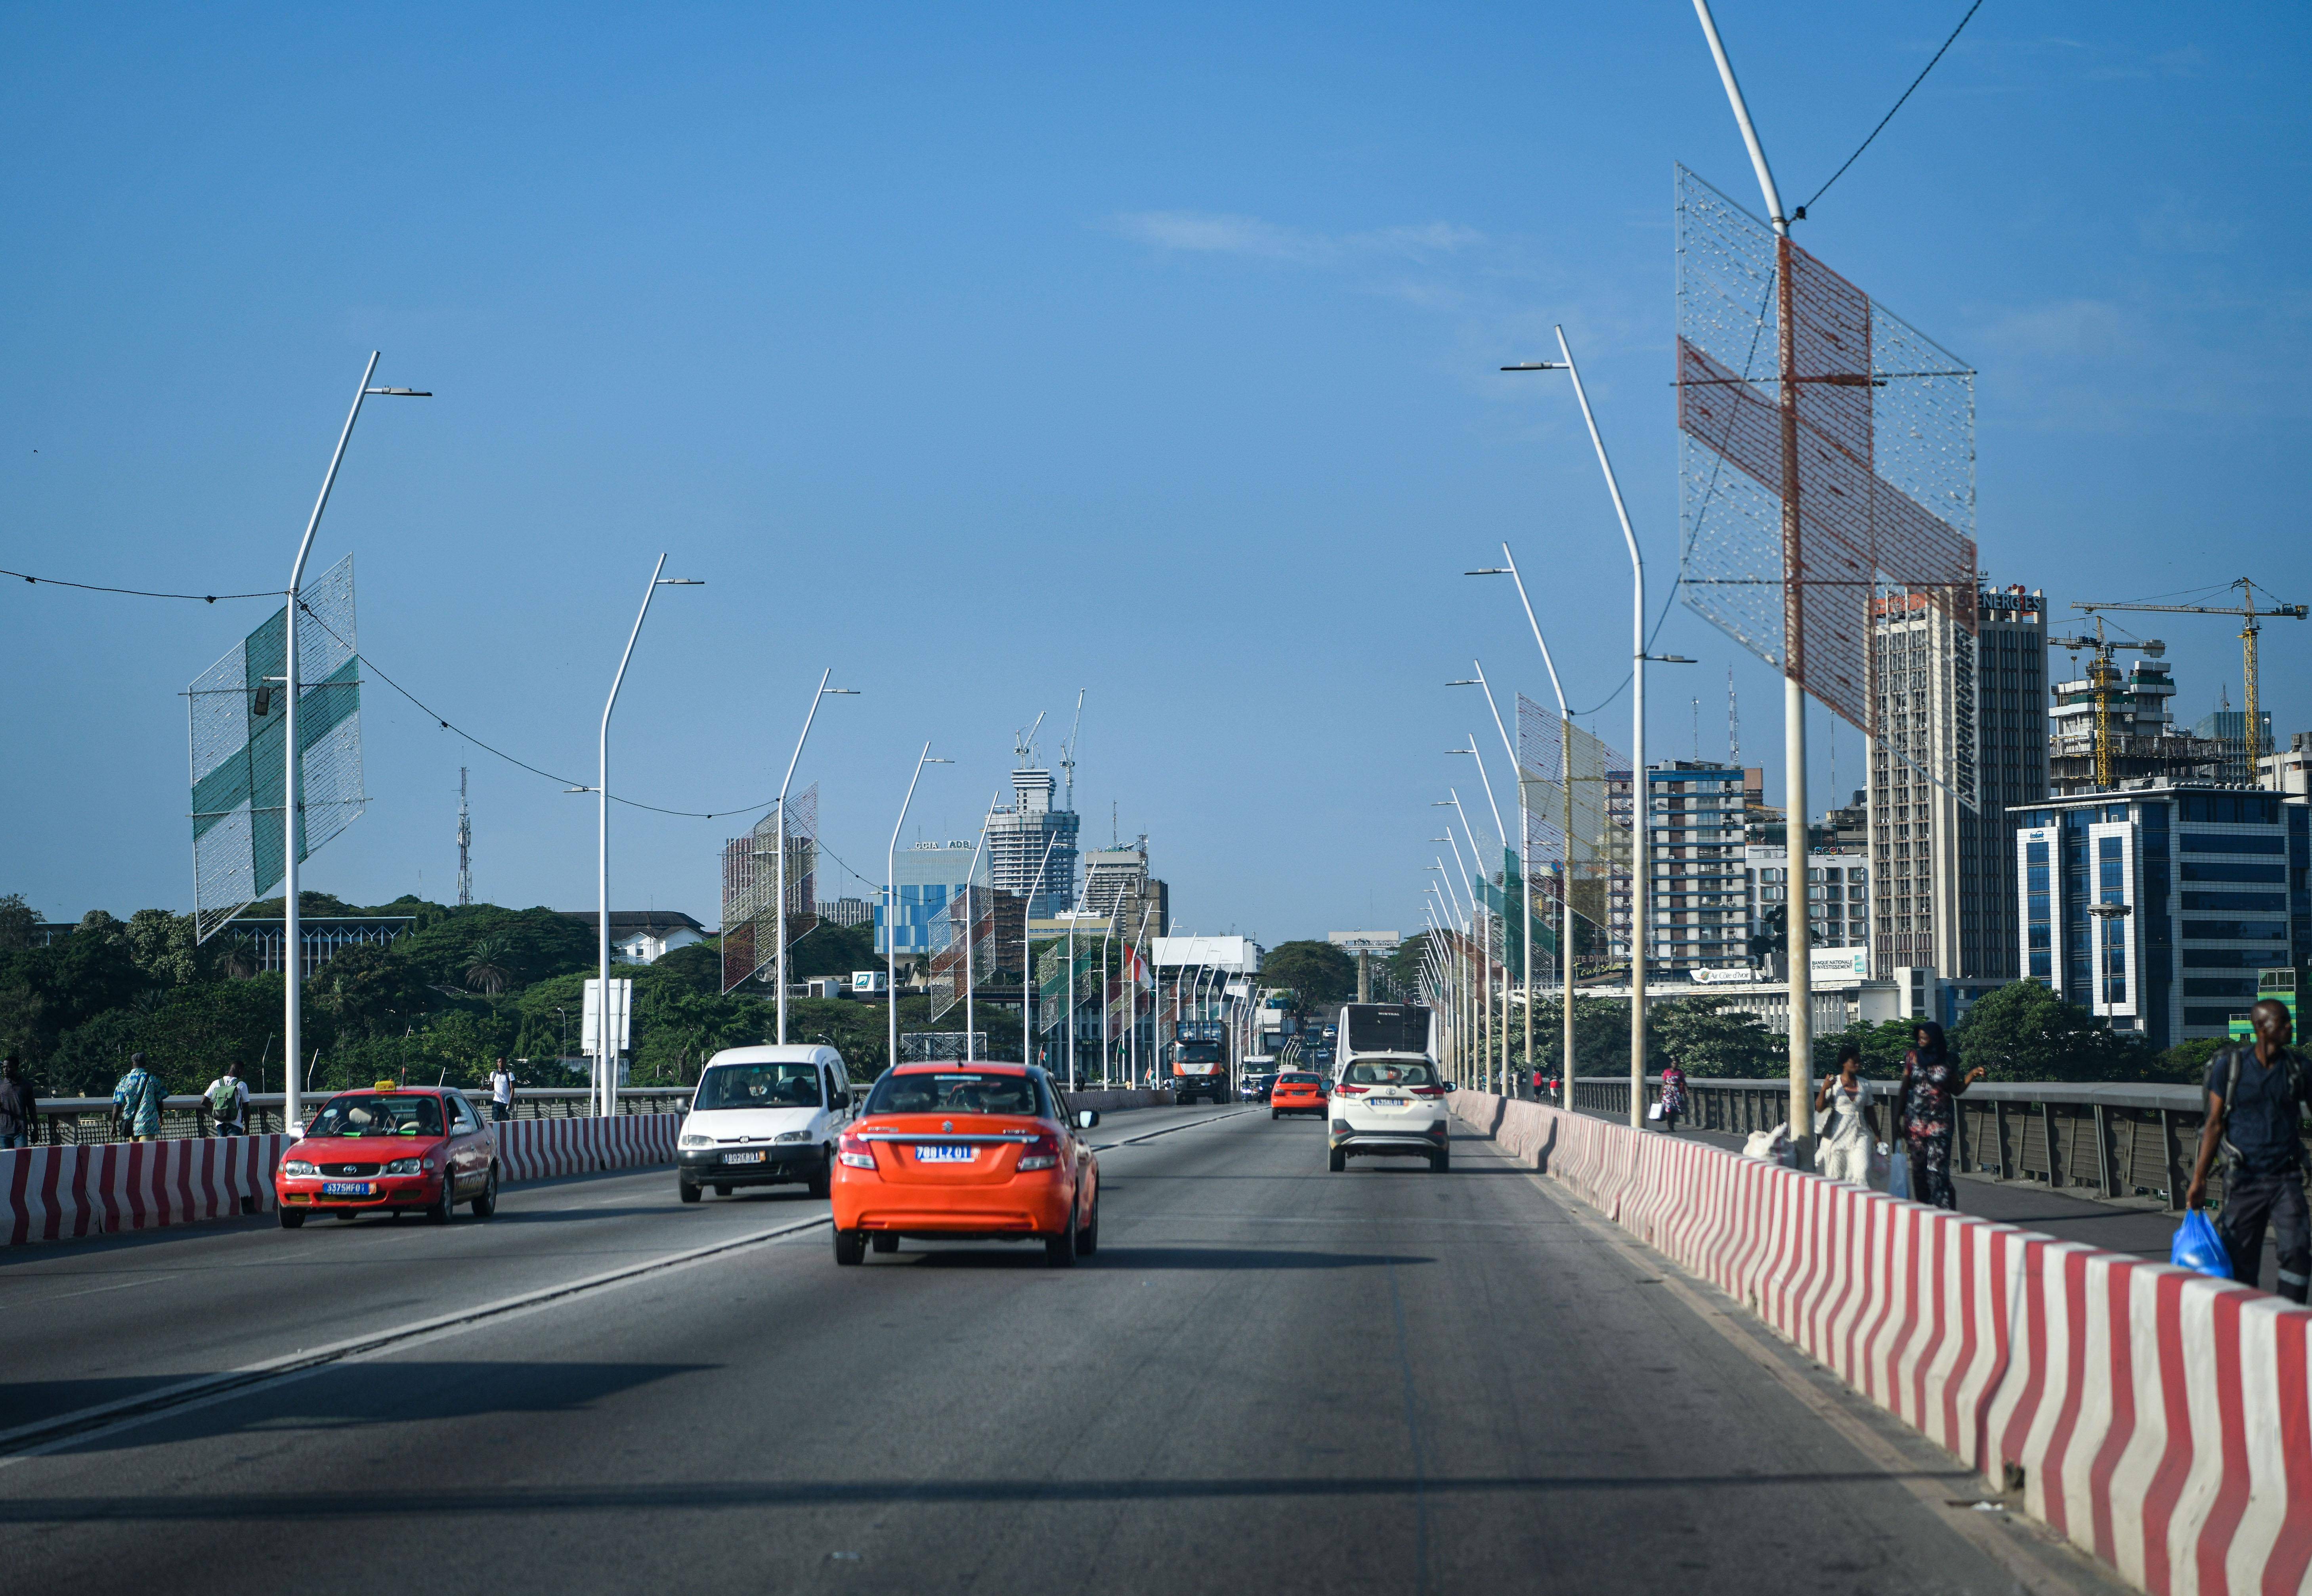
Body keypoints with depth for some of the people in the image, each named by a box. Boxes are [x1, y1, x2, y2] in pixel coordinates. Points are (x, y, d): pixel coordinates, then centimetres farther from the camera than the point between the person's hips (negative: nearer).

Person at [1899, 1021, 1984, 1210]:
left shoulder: (1947, 1061, 2)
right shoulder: (1913, 1057, 4)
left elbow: (1956, 1090, 10)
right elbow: (1904, 1088, 8)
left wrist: (1971, 1076, -6)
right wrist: (1899, 1118, 6)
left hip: (1940, 1121, -2)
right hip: (1916, 1121, 2)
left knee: (1937, 1167, -12)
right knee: (1919, 1165, 4)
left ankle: (1943, 1207, -14)